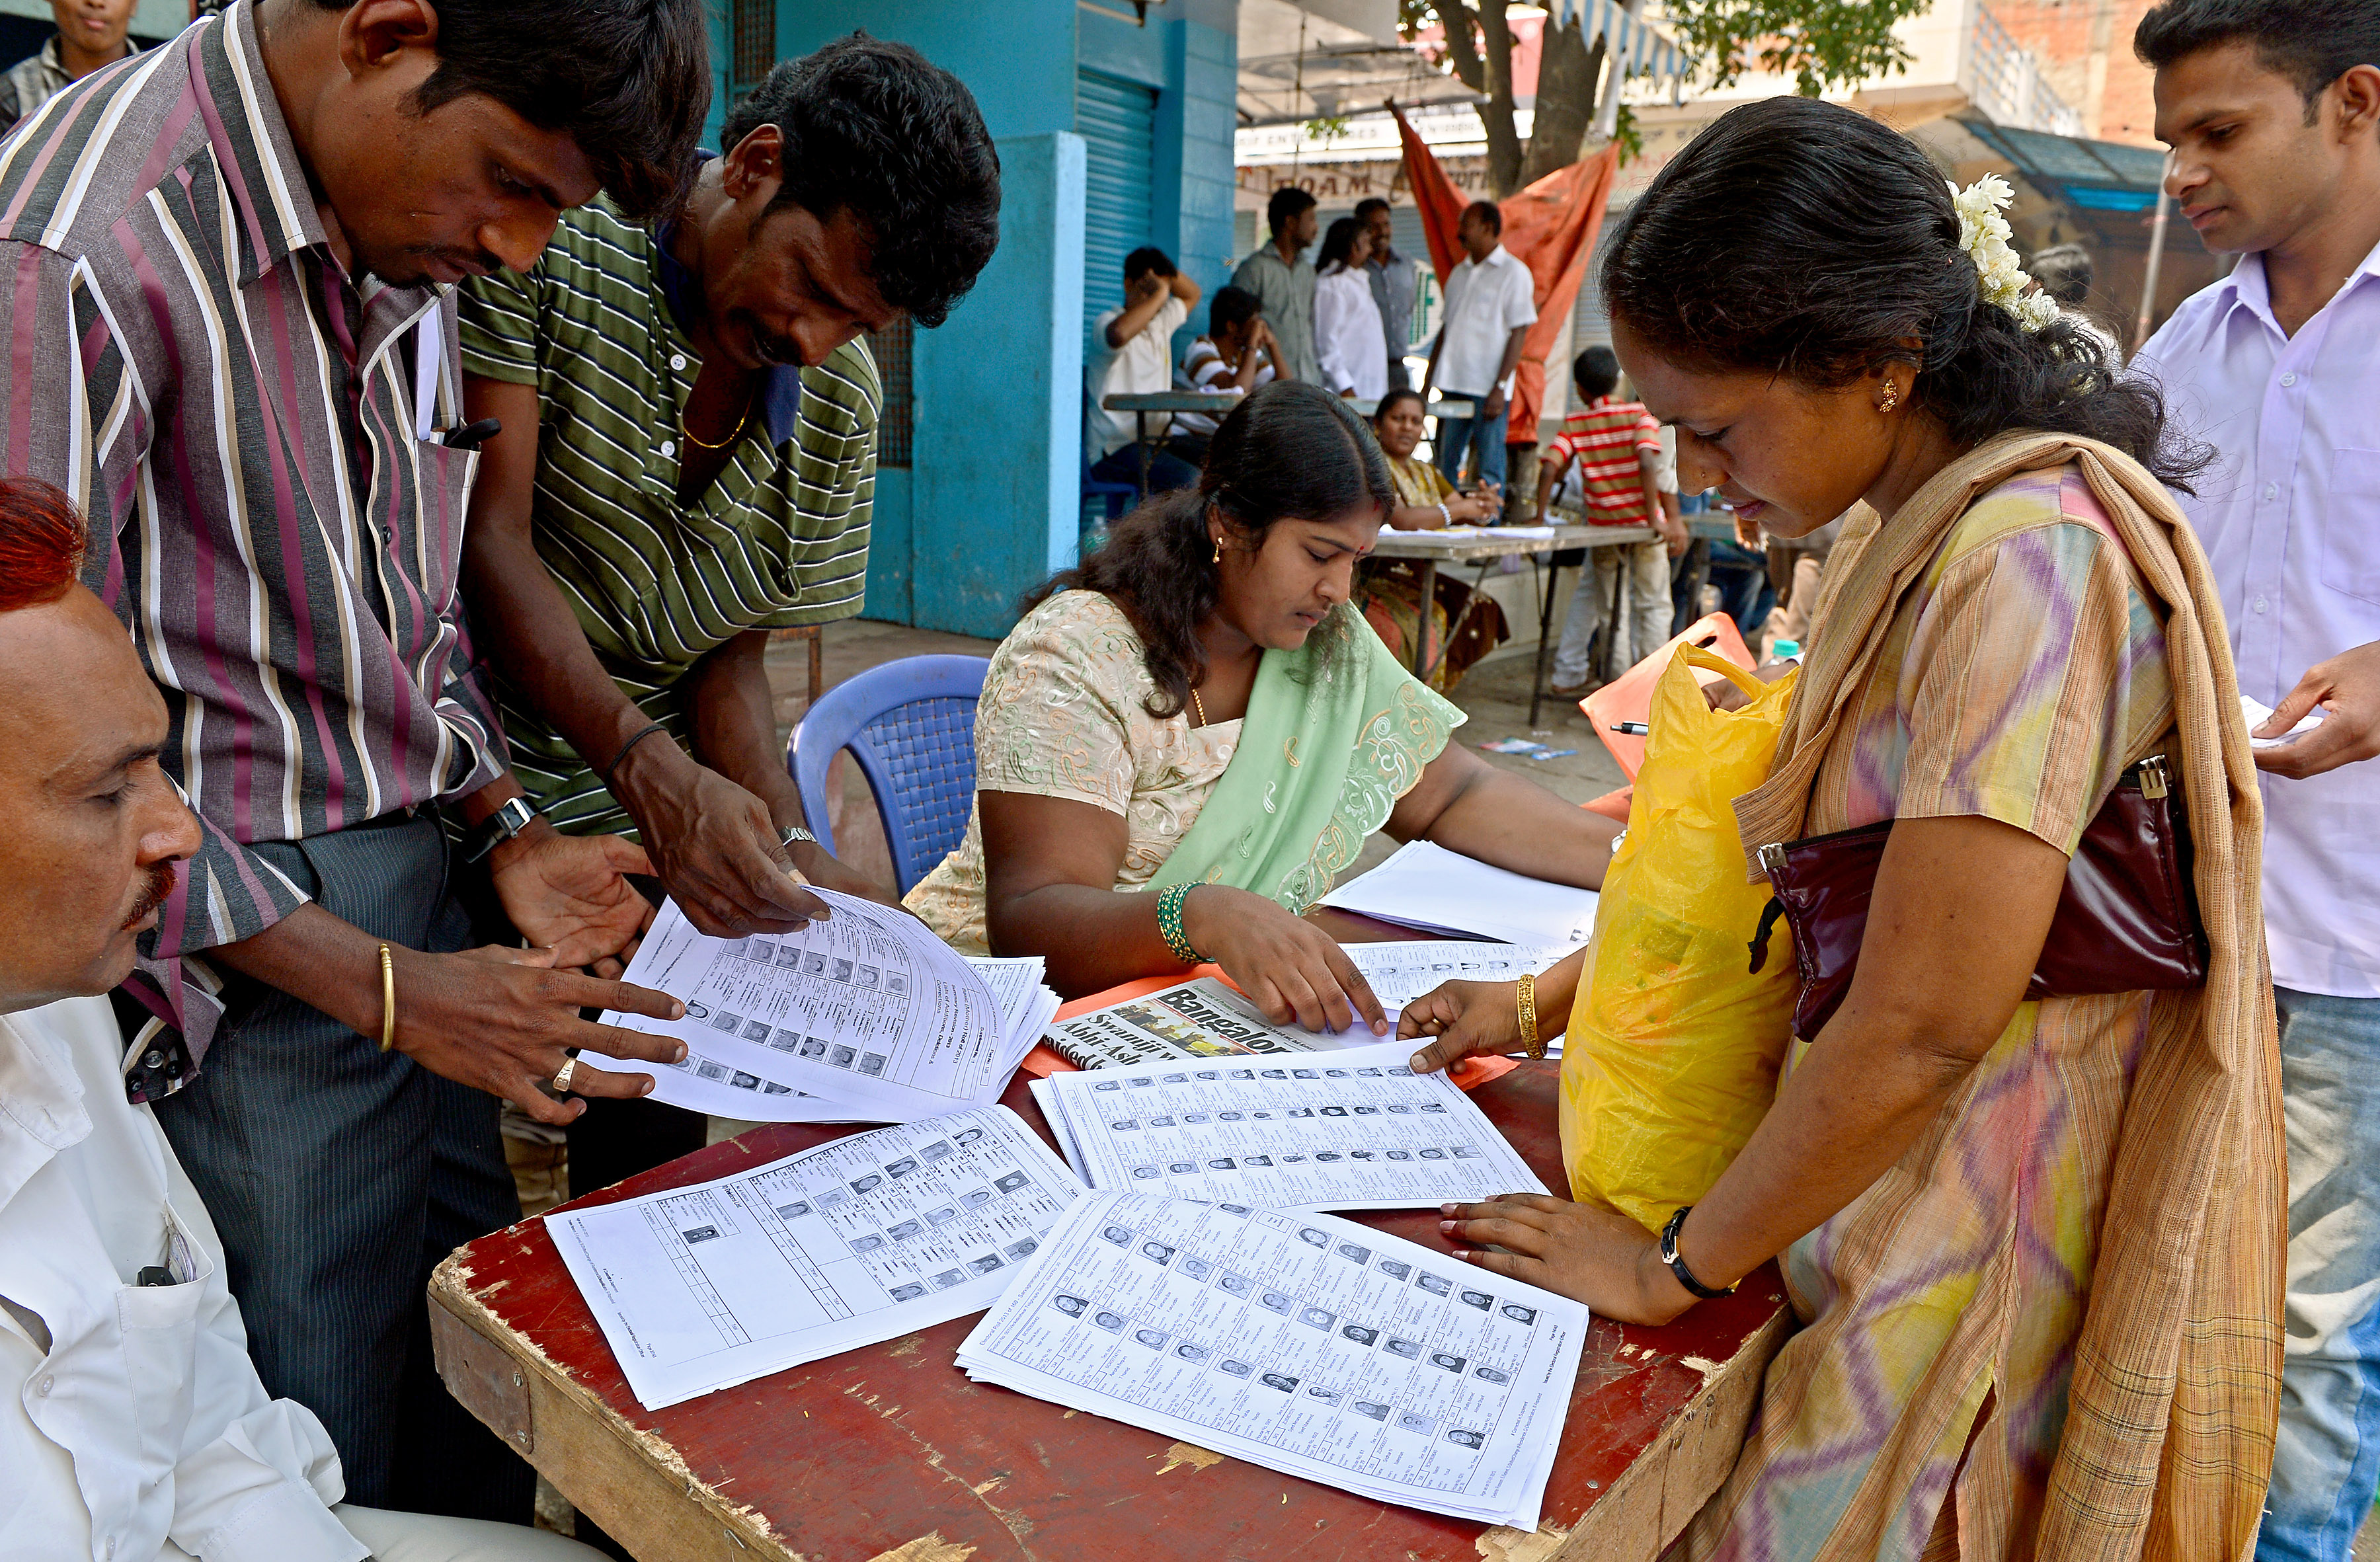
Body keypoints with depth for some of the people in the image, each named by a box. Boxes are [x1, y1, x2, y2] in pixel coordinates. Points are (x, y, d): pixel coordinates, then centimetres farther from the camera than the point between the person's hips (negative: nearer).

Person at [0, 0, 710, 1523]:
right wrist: (382, 987, -18)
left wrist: (503, 832, 6)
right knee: (323, 1474, 7)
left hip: (418, 893, 7)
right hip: (240, 944, -7)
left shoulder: (405, 236, 6)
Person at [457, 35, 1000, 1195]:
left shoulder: (842, 403, 2)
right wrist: (648, 766, -30)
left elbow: (732, 653, 4)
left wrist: (789, 848, -13)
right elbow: (488, 539, -18)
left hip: (643, 838, 5)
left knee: (651, 1162, 8)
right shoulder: (551, 236, -13)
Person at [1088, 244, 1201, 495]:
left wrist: (1168, 272, 16)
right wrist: (1159, 295, -21)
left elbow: (1192, 295, 38)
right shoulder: (1106, 322, -5)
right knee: (1192, 480, -32)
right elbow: (1118, 334, -32)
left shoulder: (1163, 322, 20)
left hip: (1155, 443, 8)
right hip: (1114, 448, -8)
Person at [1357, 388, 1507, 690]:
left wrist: (1481, 507, -13)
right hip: (1375, 578, -9)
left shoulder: (1427, 472, 19)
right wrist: (1459, 509, -13)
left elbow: (1467, 516, 12)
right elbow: (1401, 520, -23)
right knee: (1432, 619, -29)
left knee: (1481, 609, -5)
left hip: (1419, 576, 9)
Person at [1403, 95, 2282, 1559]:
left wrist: (1673, 1264, -12)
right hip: (1907, 1208, 8)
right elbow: (1781, 840, 16)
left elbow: (1921, 1029, -25)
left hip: (1984, 1274, -8)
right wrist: (1547, 1001, 15)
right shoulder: (1924, 533, 7)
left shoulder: (2024, 563, -24)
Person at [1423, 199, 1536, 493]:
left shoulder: (1514, 273, -3)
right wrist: (1427, 384, 14)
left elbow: (1519, 334, -8)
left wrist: (1500, 387, -16)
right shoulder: (1459, 273, 17)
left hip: (1488, 389, -6)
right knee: (1445, 464, 7)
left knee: (1489, 470, -4)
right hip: (1453, 383, 7)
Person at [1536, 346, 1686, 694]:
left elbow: (1549, 469, -11)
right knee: (1651, 605, 9)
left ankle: (1568, 675, 21)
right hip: (1643, 522, -2)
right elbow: (1647, 464, -19)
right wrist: (1663, 519, -19)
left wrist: (1539, 519, -5)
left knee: (1589, 596, 22)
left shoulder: (1574, 423, 0)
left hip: (1602, 526, 2)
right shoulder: (1639, 414, -6)